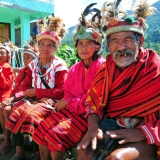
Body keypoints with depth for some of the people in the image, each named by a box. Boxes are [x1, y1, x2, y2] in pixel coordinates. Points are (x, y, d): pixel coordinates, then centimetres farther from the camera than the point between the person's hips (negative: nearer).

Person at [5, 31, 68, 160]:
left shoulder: (59, 65, -8)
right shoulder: (33, 64, 9)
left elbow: (61, 92, -14)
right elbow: (25, 86, 11)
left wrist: (37, 92, -16)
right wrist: (32, 93, -13)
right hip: (33, 99, 6)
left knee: (31, 115, -29)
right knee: (15, 113, -17)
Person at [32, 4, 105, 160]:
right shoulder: (75, 68, 11)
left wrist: (69, 103, -14)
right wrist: (65, 103, -8)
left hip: (89, 113, -7)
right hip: (71, 110, 7)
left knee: (56, 133, -21)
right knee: (43, 127, -7)